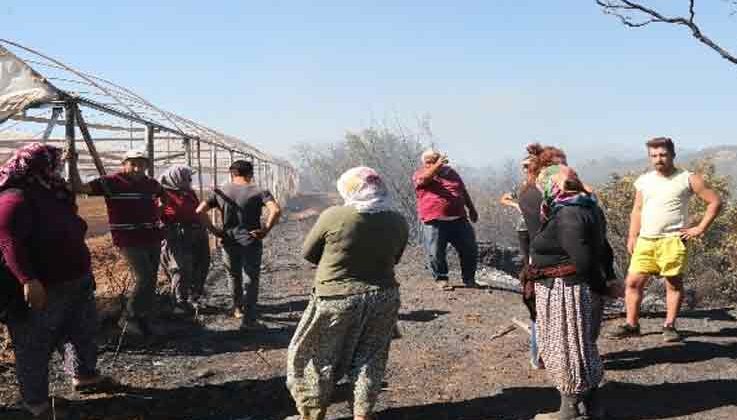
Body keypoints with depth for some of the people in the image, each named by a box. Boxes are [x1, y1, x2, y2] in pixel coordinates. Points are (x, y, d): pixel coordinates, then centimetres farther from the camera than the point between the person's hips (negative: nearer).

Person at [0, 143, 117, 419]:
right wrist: (28, 279, -40)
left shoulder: (50, 195, 10)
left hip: (74, 283, 10)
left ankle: (84, 376, 43)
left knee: (82, 334, 23)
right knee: (35, 349, 4)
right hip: (40, 291, -10)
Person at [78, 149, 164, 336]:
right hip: (129, 240, -7)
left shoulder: (151, 184, 10)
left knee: (151, 281, 10)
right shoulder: (111, 182, -7)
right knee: (144, 279, -15)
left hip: (152, 239, 7)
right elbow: (81, 188, -17)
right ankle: (129, 317, 3)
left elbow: (166, 195, 31)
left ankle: (144, 320, 23)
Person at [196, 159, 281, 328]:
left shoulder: (220, 192, 2)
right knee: (252, 280, 8)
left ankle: (237, 309, 39)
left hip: (229, 242, 3)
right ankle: (249, 319, 6)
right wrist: (266, 230, -15)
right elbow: (276, 210, -24)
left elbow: (199, 211, -4)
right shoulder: (258, 192, -8)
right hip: (251, 243, -3)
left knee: (234, 276, 24)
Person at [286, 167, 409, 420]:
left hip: (337, 299, -3)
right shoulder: (398, 222, -2)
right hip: (384, 298, 4)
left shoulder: (334, 216, -15)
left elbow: (308, 253, -3)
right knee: (370, 358, 17)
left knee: (315, 356, 14)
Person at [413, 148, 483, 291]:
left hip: (458, 219, 4)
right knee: (436, 253, -3)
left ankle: (469, 279, 20)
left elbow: (464, 192, 25)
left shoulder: (450, 172, 18)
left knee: (470, 249, 6)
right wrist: (437, 166, -34)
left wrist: (471, 209, 22)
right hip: (434, 222, -4)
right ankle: (441, 279, 16)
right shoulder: (419, 175, 3)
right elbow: (424, 179, -22)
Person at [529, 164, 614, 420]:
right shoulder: (585, 208, 11)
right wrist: (608, 279, 15)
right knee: (583, 347, 18)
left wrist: (600, 287, -11)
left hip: (565, 291, -10)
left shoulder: (567, 215, -20)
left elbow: (583, 260, -23)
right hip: (581, 289, 10)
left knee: (566, 348, 1)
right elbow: (603, 248, 15)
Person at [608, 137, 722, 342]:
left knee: (674, 283, 3)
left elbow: (715, 201, 0)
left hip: (672, 240, -4)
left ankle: (669, 326, 14)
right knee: (633, 282, 1)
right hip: (645, 241, 4)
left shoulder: (688, 179, -1)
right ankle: (631, 324, 10)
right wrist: (632, 236, 8)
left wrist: (699, 229, -6)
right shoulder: (643, 181, 12)